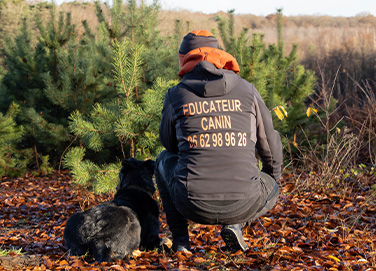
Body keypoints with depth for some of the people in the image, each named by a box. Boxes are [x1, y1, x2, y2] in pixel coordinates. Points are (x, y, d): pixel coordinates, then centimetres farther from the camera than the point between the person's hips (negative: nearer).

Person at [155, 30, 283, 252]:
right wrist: (274, 179, 36)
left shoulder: (176, 95, 3)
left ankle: (180, 237, 20)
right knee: (271, 190, 36)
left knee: (165, 160, 32)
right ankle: (234, 225, 7)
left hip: (193, 205, 0)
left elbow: (169, 142, 20)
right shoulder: (246, 90, 6)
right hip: (242, 205, 1)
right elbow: (269, 144, 15)